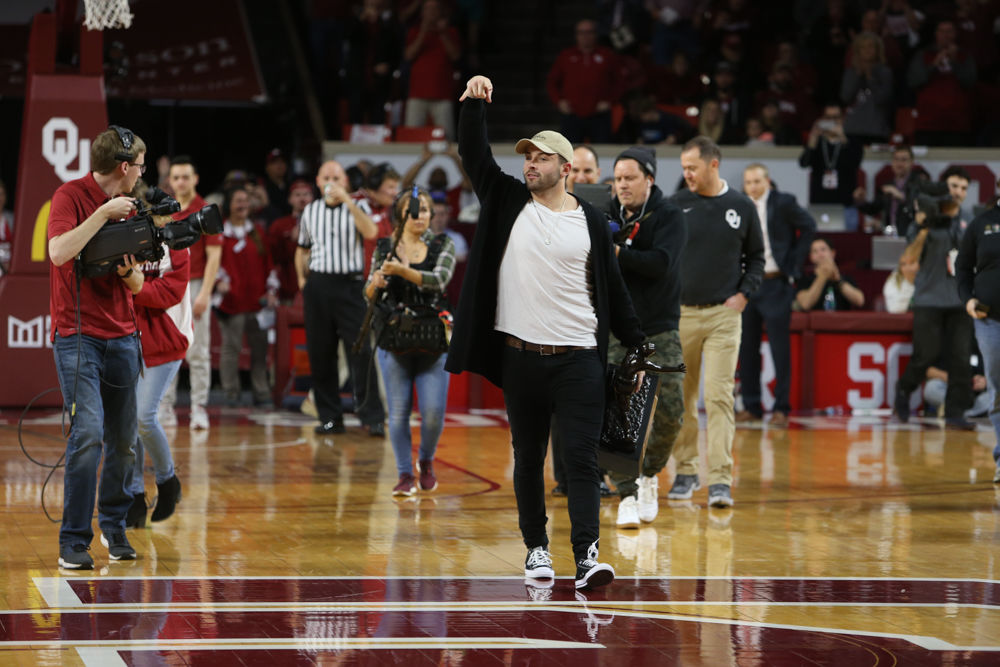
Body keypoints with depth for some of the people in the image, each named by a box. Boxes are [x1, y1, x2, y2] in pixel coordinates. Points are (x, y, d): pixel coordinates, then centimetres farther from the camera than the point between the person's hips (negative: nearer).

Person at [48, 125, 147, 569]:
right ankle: (73, 542, -11)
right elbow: (59, 252, -22)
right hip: (78, 336, -7)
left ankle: (113, 525, 28)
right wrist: (103, 214, -18)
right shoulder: (71, 196, -6)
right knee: (88, 434, -16)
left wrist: (128, 271, -5)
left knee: (123, 440, 9)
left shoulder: (126, 208, 15)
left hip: (121, 337, 7)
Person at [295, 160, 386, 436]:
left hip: (350, 284, -3)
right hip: (318, 286, 3)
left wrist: (346, 200, -20)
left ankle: (372, 417, -8)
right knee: (320, 353, 2)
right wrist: (301, 278, 14)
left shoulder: (357, 206, 5)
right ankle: (330, 417, 10)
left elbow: (371, 232, -16)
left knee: (361, 350, -10)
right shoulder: (310, 211, 14)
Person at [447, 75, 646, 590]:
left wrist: (637, 344, 12)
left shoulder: (591, 222, 6)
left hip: (579, 358, -2)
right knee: (528, 457, 8)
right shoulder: (508, 203, 7)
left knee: (581, 458, -8)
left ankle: (587, 555, -13)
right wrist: (473, 104, -14)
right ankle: (536, 549, 19)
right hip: (521, 355, 2)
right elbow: (474, 155, -2)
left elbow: (612, 288, 11)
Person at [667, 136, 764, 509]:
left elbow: (756, 257, 13)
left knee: (719, 397, -9)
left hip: (724, 315, -1)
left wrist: (744, 293, 0)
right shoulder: (674, 207, 4)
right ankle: (686, 471, 19)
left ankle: (720, 479, -11)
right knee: (680, 398, 6)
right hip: (679, 314, 1)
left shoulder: (742, 208, 5)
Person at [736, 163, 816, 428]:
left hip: (776, 284, -4)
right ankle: (751, 405, 16)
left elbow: (808, 227, -1)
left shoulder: (783, 203, -4)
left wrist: (794, 263, -4)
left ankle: (781, 408, 3)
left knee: (780, 347, -2)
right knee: (747, 347, 7)